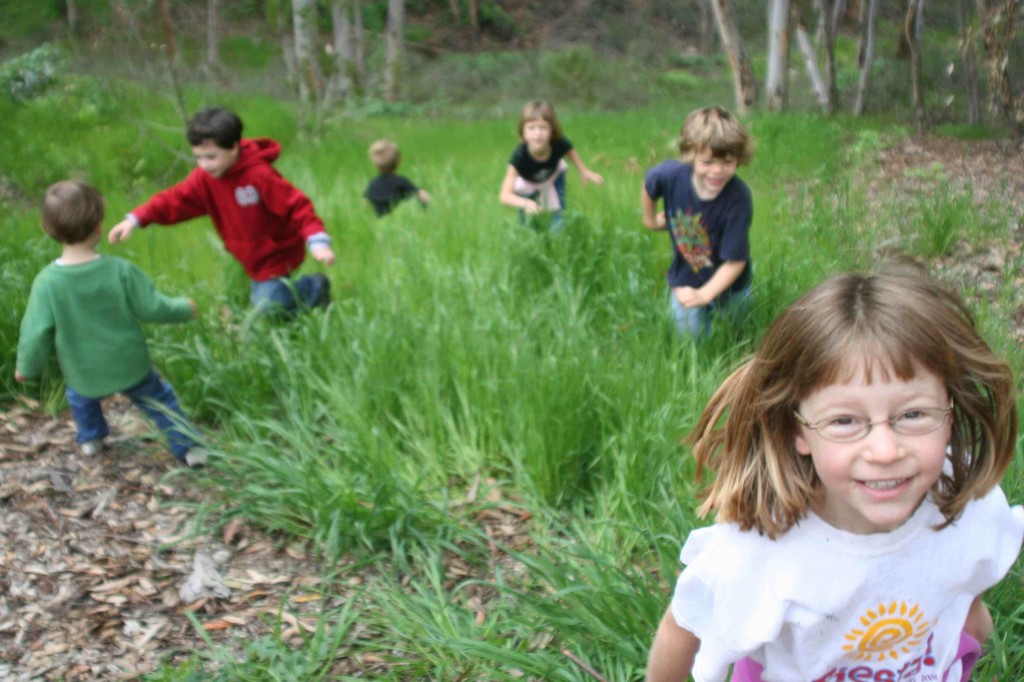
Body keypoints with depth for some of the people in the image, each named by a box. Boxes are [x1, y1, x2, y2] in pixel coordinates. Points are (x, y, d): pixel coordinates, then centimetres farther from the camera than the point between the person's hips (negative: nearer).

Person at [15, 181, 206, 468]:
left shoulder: (46, 282, -20)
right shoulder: (120, 271, -22)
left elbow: (36, 333, -14)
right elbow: (152, 308, -13)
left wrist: (26, 367, 5)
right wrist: (183, 309, 7)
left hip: (83, 373, 1)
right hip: (130, 366, -1)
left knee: (80, 397, 34)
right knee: (160, 399, 20)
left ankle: (90, 438, 51)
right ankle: (187, 449, 22)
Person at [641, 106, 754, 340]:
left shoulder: (738, 198, -34)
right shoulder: (671, 174, -27)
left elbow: (735, 261, -29)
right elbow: (649, 184, 0)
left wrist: (704, 294, -37)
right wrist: (650, 218, 12)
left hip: (727, 284, -1)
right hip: (684, 279, 2)